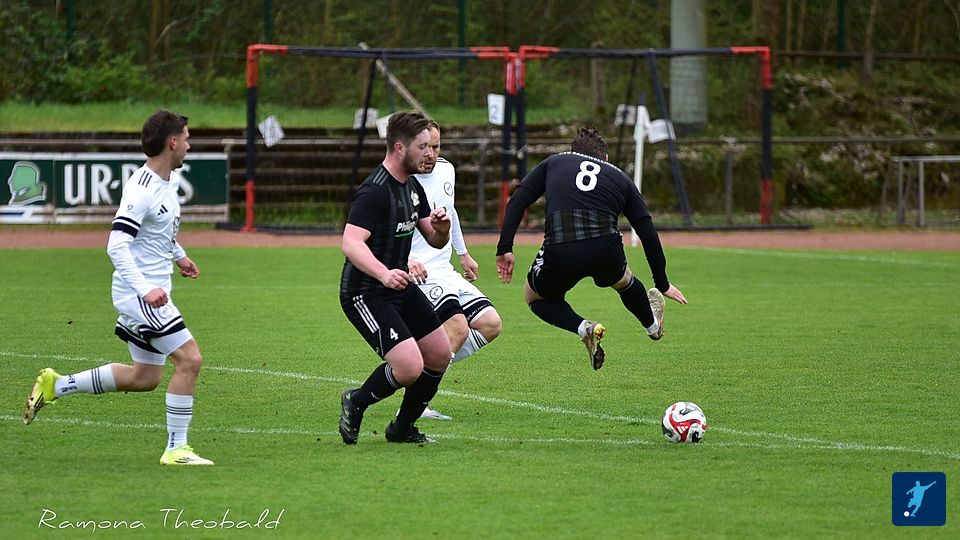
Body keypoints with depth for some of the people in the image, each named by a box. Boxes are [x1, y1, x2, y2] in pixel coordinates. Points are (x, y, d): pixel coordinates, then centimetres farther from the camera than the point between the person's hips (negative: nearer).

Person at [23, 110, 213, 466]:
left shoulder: (169, 181, 9)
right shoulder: (141, 189, -21)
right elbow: (116, 246, -27)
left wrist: (178, 255, 31)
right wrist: (145, 289, -34)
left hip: (152, 293, 10)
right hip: (138, 293, -10)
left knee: (144, 377, 15)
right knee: (189, 358, -14)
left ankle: (56, 386, 24)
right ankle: (176, 449, -7)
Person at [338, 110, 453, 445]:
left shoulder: (413, 187, 8)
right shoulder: (374, 192, -22)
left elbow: (435, 241, 15)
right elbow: (351, 243, -34)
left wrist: (441, 228, -10)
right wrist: (384, 274, -50)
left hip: (401, 288, 9)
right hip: (366, 295, -9)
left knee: (440, 356, 10)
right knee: (410, 367, -20)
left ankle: (403, 428, 28)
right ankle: (355, 403, 7)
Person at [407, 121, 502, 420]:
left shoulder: (446, 170, 9)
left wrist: (463, 254, 34)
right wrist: (405, 261, -40)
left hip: (444, 271, 9)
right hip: (417, 272, -9)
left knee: (490, 324, 1)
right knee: (458, 328, -25)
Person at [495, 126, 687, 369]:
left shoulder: (553, 162, 24)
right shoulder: (619, 177, 25)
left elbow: (516, 202, 10)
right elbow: (648, 234, 22)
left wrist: (504, 249, 8)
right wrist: (663, 285, 30)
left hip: (559, 253, -2)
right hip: (606, 252, 2)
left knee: (534, 297, 28)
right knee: (623, 281, 37)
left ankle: (583, 328, 4)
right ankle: (652, 324, 62)